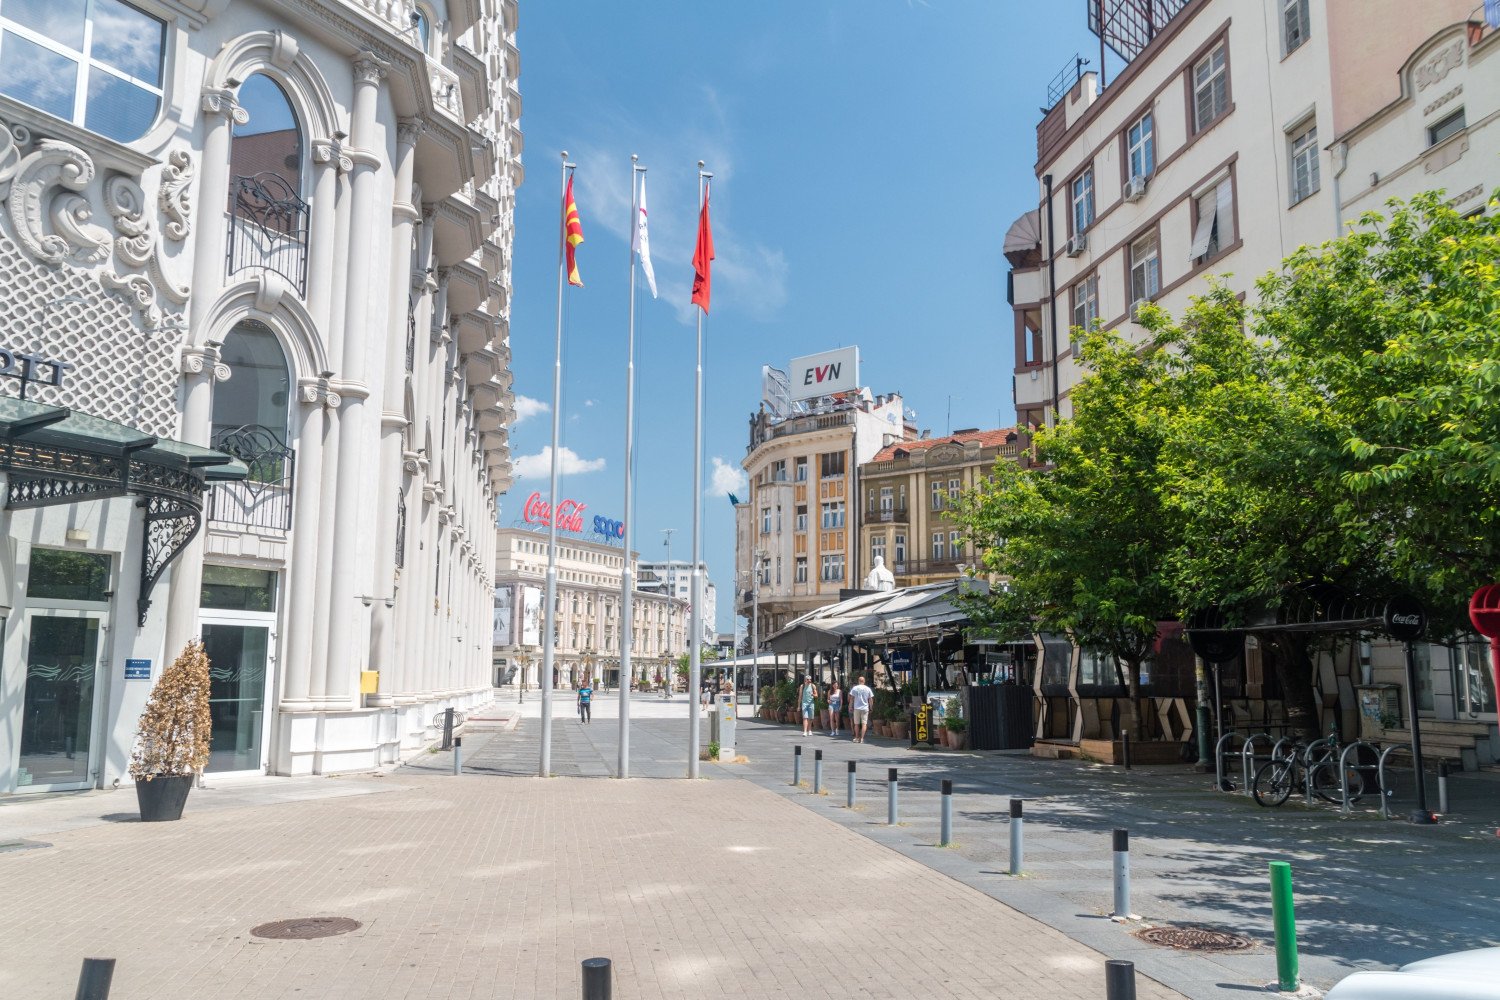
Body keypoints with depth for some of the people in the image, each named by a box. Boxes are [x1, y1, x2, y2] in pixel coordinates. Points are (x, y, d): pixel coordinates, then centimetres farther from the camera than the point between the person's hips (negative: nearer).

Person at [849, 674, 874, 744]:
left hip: (856, 708, 0)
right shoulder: (868, 689, 2)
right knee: (864, 723, 0)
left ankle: (857, 738, 13)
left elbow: (851, 699, -2)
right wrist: (871, 708, 13)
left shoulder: (854, 688, -1)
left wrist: (850, 707, 5)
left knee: (856, 724, 9)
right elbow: (870, 700, 4)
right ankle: (862, 738, -7)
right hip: (865, 708, 0)